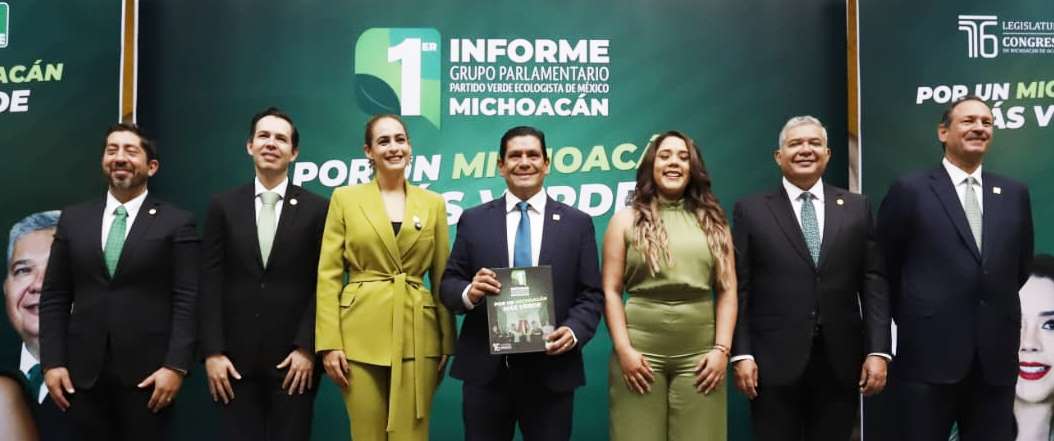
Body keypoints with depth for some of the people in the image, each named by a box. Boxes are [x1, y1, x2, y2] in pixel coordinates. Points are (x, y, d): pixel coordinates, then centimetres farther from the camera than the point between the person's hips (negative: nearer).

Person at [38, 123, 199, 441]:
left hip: (147, 371, -3)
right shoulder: (73, 219, 10)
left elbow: (187, 301, -6)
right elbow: (54, 297, 9)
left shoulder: (177, 223, 0)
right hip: (83, 372, 3)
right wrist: (52, 362, 1)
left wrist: (176, 366, -13)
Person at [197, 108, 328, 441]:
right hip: (235, 358, 1)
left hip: (293, 359, -1)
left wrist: (307, 349, -9)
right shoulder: (224, 206, 6)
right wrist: (212, 352, -5)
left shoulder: (317, 209, 2)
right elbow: (210, 284, 2)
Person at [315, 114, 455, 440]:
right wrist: (329, 342, -8)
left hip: (417, 337, 1)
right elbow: (328, 274, 0)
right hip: (362, 336, -1)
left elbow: (441, 277, 9)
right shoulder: (345, 198, 4)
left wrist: (447, 343, 4)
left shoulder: (433, 203, 9)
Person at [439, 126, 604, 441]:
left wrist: (574, 331, -15)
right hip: (485, 369, 1)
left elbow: (591, 295, 3)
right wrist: (469, 293, -17)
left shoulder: (577, 223, 6)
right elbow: (448, 284, 5)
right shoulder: (473, 220, 7)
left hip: (551, 370, 0)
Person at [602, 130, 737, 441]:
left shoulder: (713, 221, 11)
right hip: (639, 351, -1)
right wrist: (623, 349, -7)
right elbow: (611, 291, 2)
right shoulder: (626, 220, 6)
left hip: (700, 353, 2)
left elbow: (727, 290, 7)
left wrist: (722, 349, -2)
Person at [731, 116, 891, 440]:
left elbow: (873, 283, 5)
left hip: (840, 362, 2)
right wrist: (741, 354, -7)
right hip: (775, 362, -2)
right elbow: (739, 288, -1)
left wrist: (878, 351, -3)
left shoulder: (857, 208, 9)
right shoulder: (751, 210, 3)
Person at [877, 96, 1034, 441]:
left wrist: (994, 309, 15)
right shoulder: (909, 191, -3)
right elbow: (885, 268, 3)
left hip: (996, 356, 4)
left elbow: (1020, 267, 19)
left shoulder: (1014, 194, 10)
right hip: (929, 353, -4)